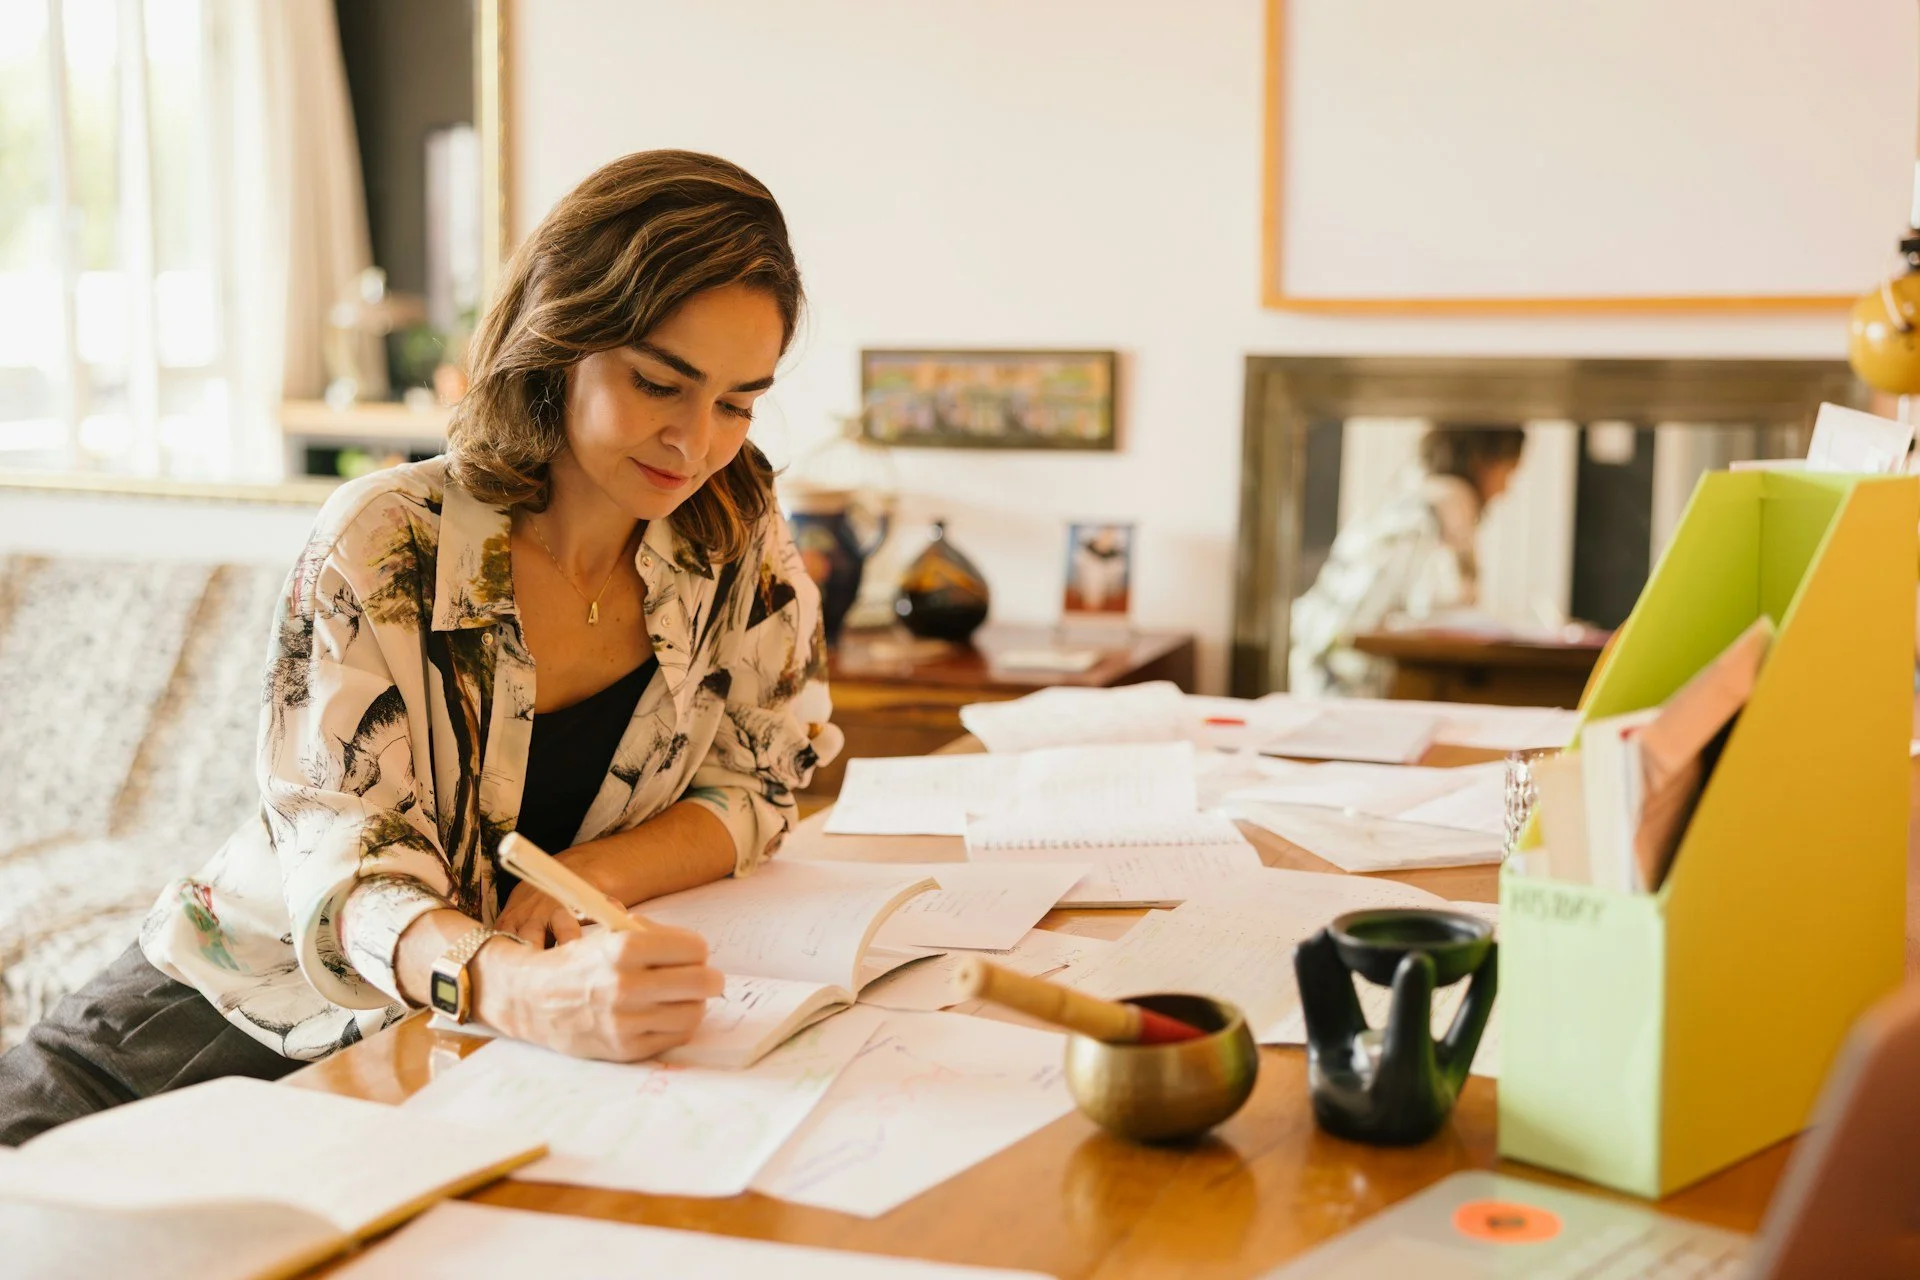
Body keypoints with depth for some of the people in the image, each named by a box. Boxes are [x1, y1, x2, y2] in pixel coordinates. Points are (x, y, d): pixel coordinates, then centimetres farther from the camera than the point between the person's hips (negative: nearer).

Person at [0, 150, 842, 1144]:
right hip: (266, 1006, -3)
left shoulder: (739, 542, -5)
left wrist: (589, 875, -18)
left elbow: (759, 780, 4)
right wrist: (527, 989, -44)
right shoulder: (381, 547, -15)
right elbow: (342, 851, -22)